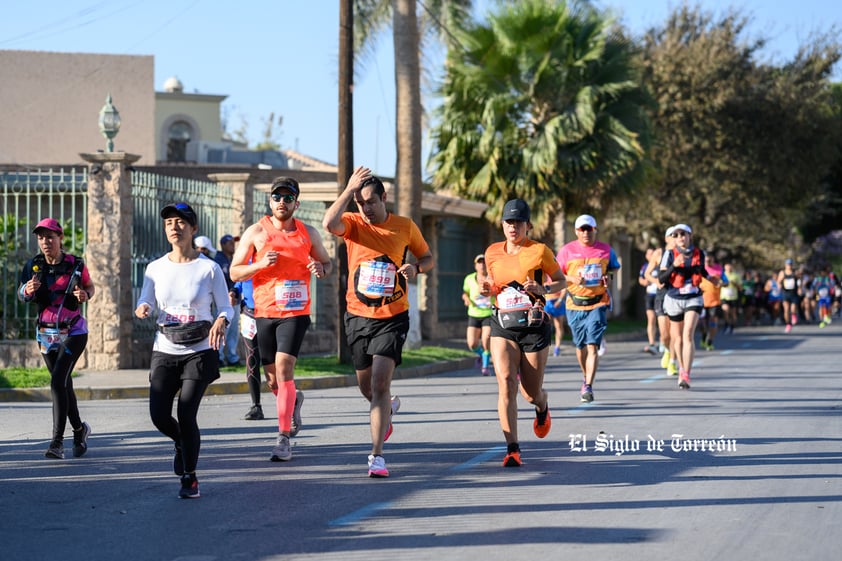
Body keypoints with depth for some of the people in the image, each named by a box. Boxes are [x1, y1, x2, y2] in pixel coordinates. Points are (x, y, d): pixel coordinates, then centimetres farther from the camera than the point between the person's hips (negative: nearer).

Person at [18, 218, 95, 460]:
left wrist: (85, 295, -14)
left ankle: (57, 442, -21)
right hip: (46, 333, 4)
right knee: (64, 385, 14)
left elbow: (90, 286, 8)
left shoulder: (75, 265, -7)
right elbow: (22, 295, -2)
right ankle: (79, 429, 37)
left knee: (57, 381, -19)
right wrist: (27, 290, -25)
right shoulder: (33, 266, -2)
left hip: (73, 332, -4)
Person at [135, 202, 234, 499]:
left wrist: (221, 322, -22)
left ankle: (190, 477, 7)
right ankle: (181, 443, 29)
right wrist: (142, 309, -20)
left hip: (200, 351, -3)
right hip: (165, 352, 3)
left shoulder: (209, 268, -3)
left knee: (186, 414, -12)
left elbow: (226, 308, 0)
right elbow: (145, 302, 4)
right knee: (159, 415, -8)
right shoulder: (155, 268, 5)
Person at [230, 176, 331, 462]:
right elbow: (235, 272, 2)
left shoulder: (309, 233, 6)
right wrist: (261, 264, -17)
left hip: (296, 312, -2)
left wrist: (321, 269, -6)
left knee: (284, 368, -17)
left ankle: (283, 439, -16)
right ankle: (294, 401, 46)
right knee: (273, 378, 10)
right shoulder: (256, 232, 1)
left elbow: (326, 261, 19)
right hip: (264, 312, 2)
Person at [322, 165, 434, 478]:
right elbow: (329, 224, -26)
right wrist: (350, 189, -23)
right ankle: (388, 408, 52)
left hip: (392, 317, -2)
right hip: (358, 316, 3)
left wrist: (416, 267, -9)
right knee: (366, 386, 15)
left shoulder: (405, 227, 0)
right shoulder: (353, 224, -2)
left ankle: (377, 455, -15)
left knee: (380, 384, -16)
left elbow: (428, 257, 14)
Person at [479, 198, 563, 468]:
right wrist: (488, 288, -1)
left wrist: (543, 289, -13)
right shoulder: (492, 252, 6)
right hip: (503, 325, 2)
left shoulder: (540, 251, -4)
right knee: (505, 383, -17)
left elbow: (560, 280, 7)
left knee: (531, 393, 6)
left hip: (534, 326, -2)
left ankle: (542, 408, 46)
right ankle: (512, 449, -17)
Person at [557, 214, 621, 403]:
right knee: (580, 346, 12)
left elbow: (615, 268, 21)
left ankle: (588, 387, -15)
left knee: (592, 345, -13)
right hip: (575, 305, 1)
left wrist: (607, 276, -1)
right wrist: (572, 279, -14)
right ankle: (586, 378, 37)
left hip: (598, 304, -1)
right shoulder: (567, 250, 2)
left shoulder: (606, 250, 5)